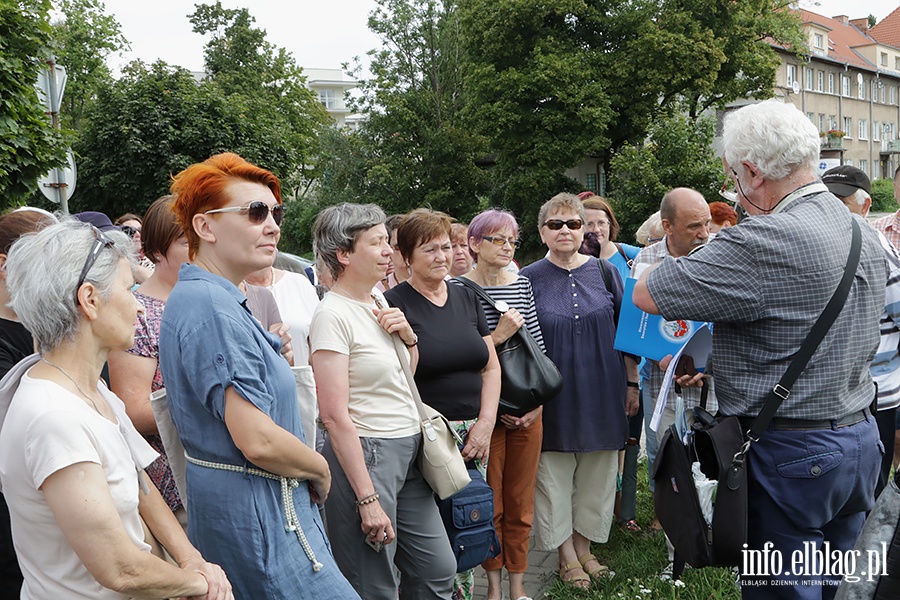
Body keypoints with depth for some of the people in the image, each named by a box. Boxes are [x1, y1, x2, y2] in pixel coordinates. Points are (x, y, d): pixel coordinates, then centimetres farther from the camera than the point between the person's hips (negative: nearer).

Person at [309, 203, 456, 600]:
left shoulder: (379, 300, 10)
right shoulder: (333, 314, -15)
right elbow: (334, 415, -20)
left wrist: (409, 337, 2)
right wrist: (368, 500, -22)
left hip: (409, 449, 8)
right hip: (364, 453, -8)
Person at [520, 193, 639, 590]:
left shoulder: (605, 272, 3)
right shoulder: (529, 280, -2)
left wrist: (632, 383, 6)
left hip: (601, 393, 2)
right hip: (553, 397, -1)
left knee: (596, 474, 10)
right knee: (554, 475, 5)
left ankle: (584, 547, 27)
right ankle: (567, 556, 20)